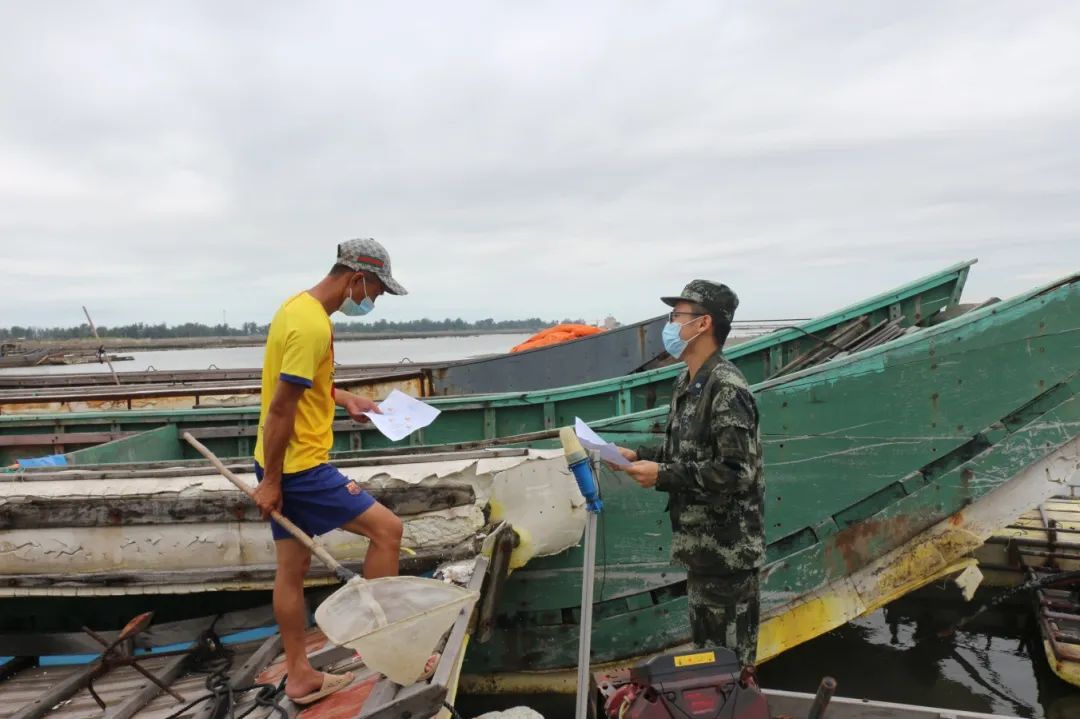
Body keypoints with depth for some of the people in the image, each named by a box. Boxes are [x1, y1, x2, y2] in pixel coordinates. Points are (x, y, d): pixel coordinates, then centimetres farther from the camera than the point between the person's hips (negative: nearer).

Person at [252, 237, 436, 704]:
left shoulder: (299, 306, 10)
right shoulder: (312, 326, -22)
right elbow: (280, 409, -22)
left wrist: (344, 399, 15)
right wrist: (271, 480, -16)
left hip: (284, 465, 10)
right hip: (300, 467, -10)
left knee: (292, 569, 15)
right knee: (386, 528, -4)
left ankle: (300, 677, 28)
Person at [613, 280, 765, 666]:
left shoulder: (727, 389, -21)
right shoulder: (687, 383, 9)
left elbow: (736, 472, -26)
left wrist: (661, 476, -22)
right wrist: (638, 455, 4)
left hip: (728, 551, -9)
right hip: (700, 545, 9)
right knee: (704, 649, 22)